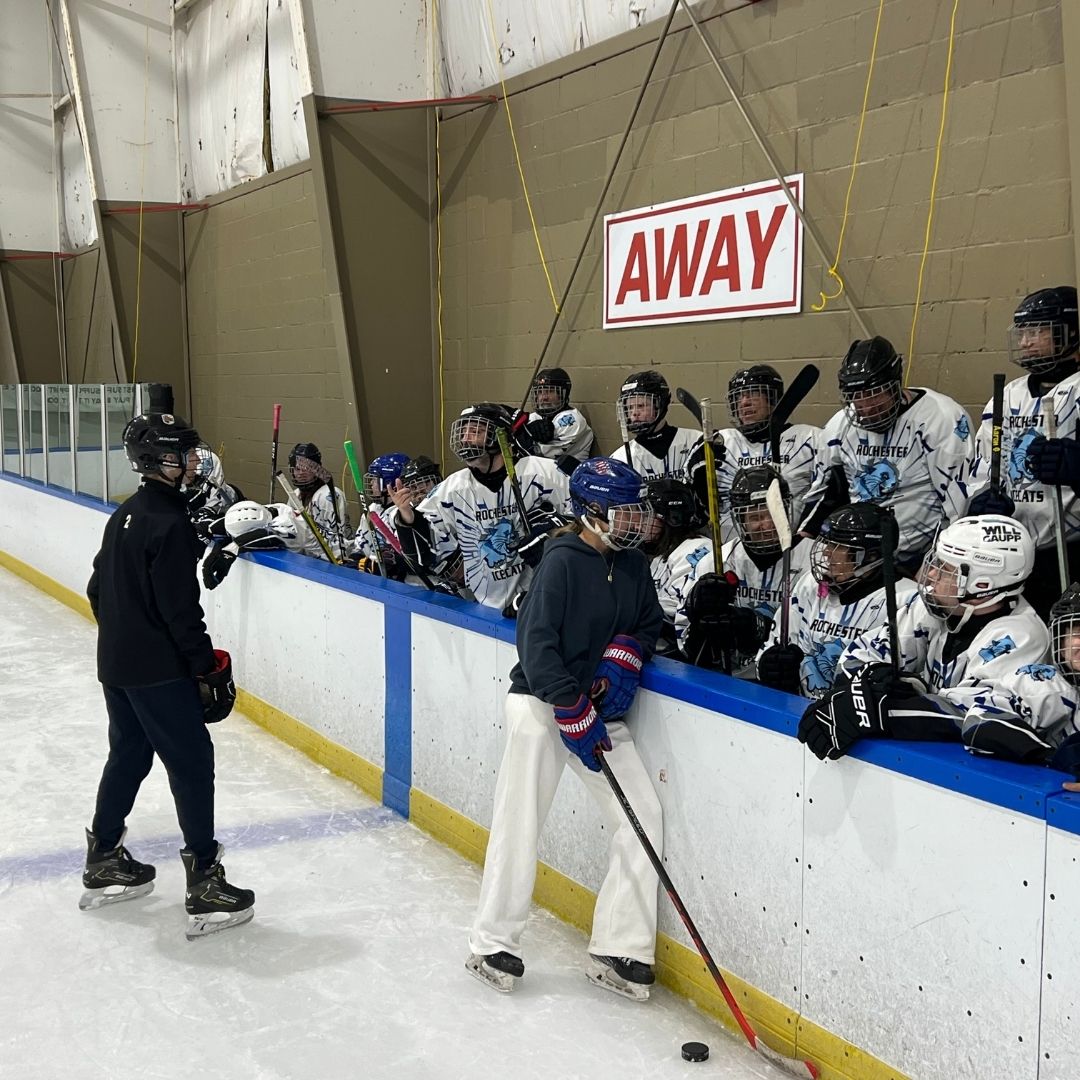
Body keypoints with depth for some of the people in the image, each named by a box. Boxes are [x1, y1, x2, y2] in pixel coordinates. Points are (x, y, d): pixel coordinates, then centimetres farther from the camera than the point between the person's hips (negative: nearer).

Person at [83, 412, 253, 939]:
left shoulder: (124, 515, 9)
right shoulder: (170, 523, -19)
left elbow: (98, 589, 17)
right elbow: (180, 608, -21)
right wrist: (208, 666, -14)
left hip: (115, 664, 9)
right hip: (159, 672, -9)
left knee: (127, 756, 21)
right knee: (191, 763, -3)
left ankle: (103, 862, 33)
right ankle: (205, 886, -1)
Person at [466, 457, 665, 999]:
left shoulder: (633, 566, 6)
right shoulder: (562, 561, -14)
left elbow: (649, 622, 19)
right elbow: (536, 641, -18)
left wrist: (623, 657, -3)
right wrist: (572, 713, -19)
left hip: (597, 707, 7)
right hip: (541, 702, -7)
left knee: (643, 816, -1)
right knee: (520, 822, -4)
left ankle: (616, 950, 6)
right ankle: (492, 943, 13)